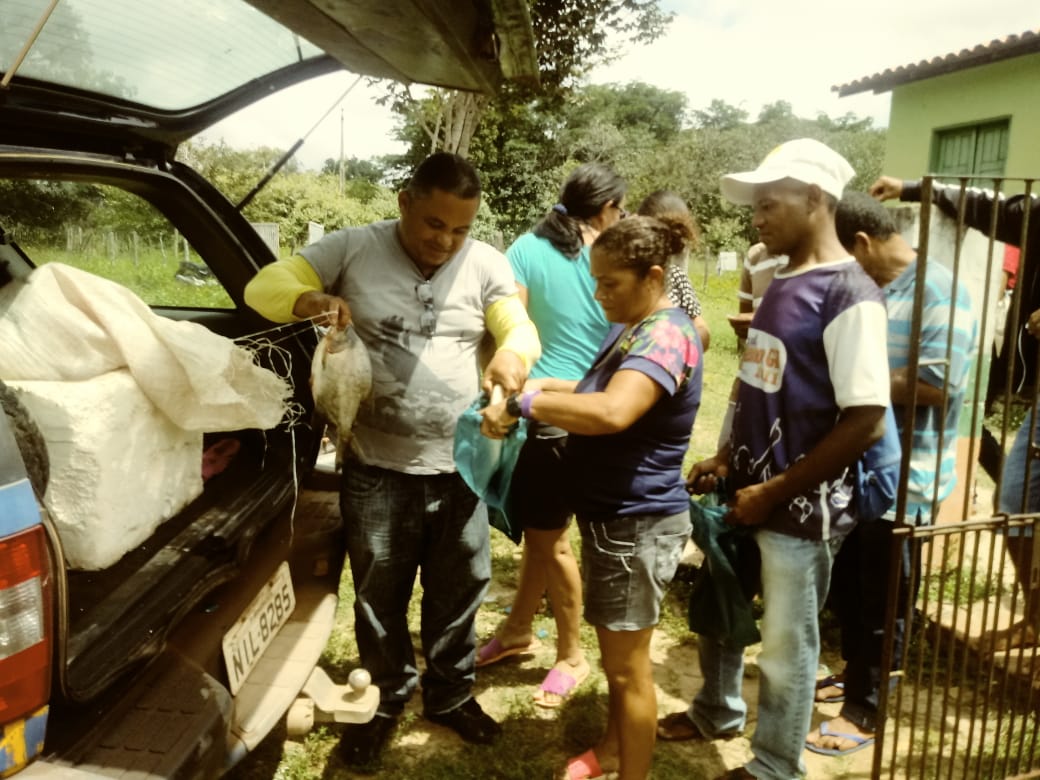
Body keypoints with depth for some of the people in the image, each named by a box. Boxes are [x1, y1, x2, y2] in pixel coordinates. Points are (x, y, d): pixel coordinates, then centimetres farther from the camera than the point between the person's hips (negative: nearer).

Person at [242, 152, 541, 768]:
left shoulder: (487, 265, 0)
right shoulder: (354, 248, -5)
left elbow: (522, 329, -7)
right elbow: (265, 286, -4)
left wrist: (512, 355, -33)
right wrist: (311, 300, -28)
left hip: (460, 466, 2)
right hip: (377, 468, -1)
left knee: (458, 590, 17)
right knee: (380, 594, 15)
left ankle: (451, 695, 41)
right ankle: (386, 699, 39)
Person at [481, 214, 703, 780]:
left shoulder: (666, 336, -23)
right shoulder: (633, 328, 10)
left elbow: (612, 412, -40)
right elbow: (601, 390, 23)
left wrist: (524, 404, -32)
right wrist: (546, 387, 4)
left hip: (637, 524, -10)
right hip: (612, 515, 10)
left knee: (627, 664, 5)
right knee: (613, 652, 25)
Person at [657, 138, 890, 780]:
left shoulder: (849, 295, -18)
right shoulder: (779, 280, 9)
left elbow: (866, 421, -21)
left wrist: (775, 491, -17)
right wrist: (728, 458, 5)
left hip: (801, 507, -8)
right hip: (747, 489, 8)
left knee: (786, 645, 10)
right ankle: (718, 712, 48)